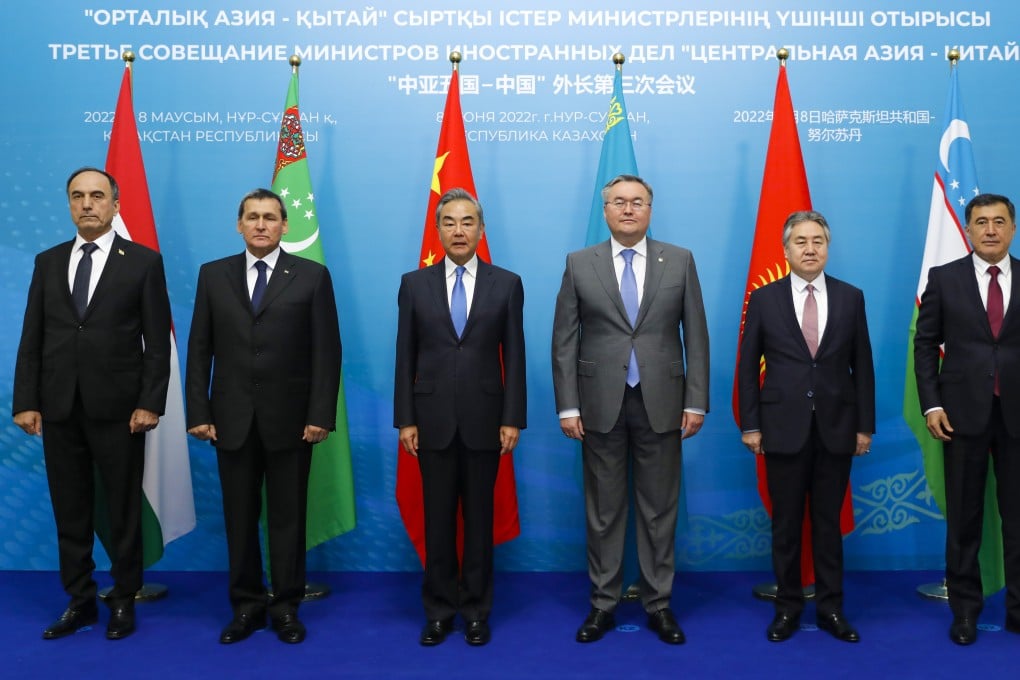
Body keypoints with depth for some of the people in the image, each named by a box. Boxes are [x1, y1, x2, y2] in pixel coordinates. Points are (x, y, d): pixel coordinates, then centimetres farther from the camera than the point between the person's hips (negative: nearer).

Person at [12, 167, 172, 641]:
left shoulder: (144, 261, 0)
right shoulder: (48, 262, 11)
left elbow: (158, 341, -4)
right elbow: (32, 339, 8)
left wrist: (150, 403, -10)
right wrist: (25, 402, 0)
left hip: (117, 409, -3)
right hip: (59, 408, 3)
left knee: (124, 512, 6)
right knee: (70, 513, 10)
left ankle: (124, 602, 20)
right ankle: (80, 602, 22)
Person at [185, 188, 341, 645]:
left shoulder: (312, 276, 0)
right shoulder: (213, 275, 7)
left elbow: (327, 351, -3)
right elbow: (200, 349, 6)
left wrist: (321, 414, -9)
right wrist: (198, 412, -1)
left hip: (289, 418, -2)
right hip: (232, 418, 2)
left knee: (287, 516, 6)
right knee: (239, 516, 8)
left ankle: (286, 607, 18)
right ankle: (246, 606, 20)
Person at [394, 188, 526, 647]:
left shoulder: (506, 284, 2)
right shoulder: (414, 284, 4)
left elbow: (514, 357, 1)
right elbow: (405, 357, 3)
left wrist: (513, 419, -4)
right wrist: (405, 419, -2)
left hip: (484, 419, 0)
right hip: (433, 419, 1)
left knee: (479, 518, 8)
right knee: (438, 519, 8)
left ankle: (476, 610, 21)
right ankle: (439, 610, 21)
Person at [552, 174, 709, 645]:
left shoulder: (680, 261, 4)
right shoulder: (579, 264, 3)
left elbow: (696, 336, 3)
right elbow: (564, 341, 1)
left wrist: (696, 402, -3)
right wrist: (567, 406, -4)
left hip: (661, 403, 0)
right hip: (601, 405, 0)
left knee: (659, 509, 8)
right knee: (603, 509, 9)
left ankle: (658, 603, 21)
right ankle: (603, 603, 21)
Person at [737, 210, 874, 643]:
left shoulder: (851, 298, 4)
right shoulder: (764, 298, 1)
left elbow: (862, 366, 5)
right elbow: (748, 366, 2)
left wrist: (865, 425, 2)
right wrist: (750, 425, -3)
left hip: (836, 428, 1)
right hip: (784, 428, -1)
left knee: (828, 522, 9)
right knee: (786, 523, 7)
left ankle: (830, 608, 20)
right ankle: (787, 607, 19)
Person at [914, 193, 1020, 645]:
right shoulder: (944, 278, 2)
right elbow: (925, 345, 2)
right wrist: (932, 405, -6)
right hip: (964, 412, -1)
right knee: (963, 517, 8)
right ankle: (965, 609, 19)